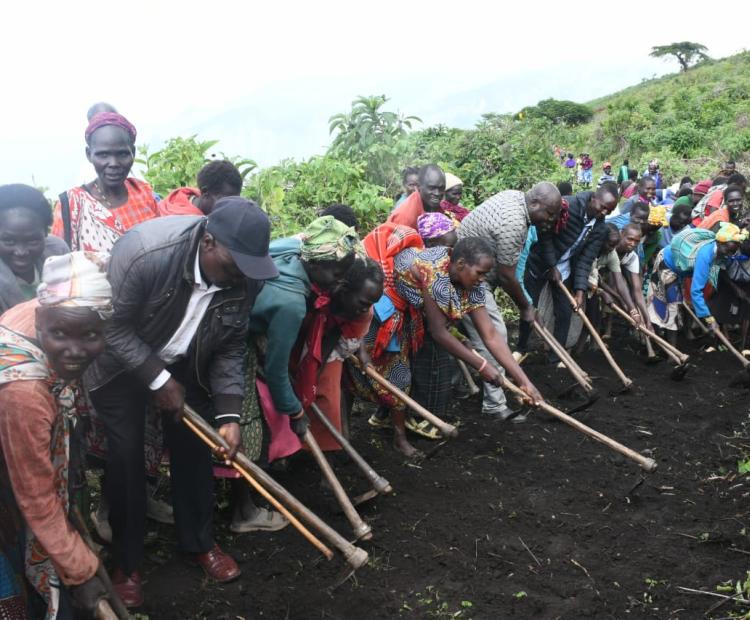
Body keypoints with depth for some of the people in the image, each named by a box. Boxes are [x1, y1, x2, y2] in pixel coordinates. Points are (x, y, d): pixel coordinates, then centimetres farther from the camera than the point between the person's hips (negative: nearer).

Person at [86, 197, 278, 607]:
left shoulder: (245, 276, -22)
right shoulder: (144, 251, -37)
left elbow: (230, 347, -9)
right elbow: (114, 327, -25)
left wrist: (229, 413, -17)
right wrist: (159, 381, -23)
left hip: (185, 363, 4)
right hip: (121, 361, -4)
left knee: (195, 448, 7)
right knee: (125, 457, 0)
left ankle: (198, 542, 29)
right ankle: (125, 561, 19)